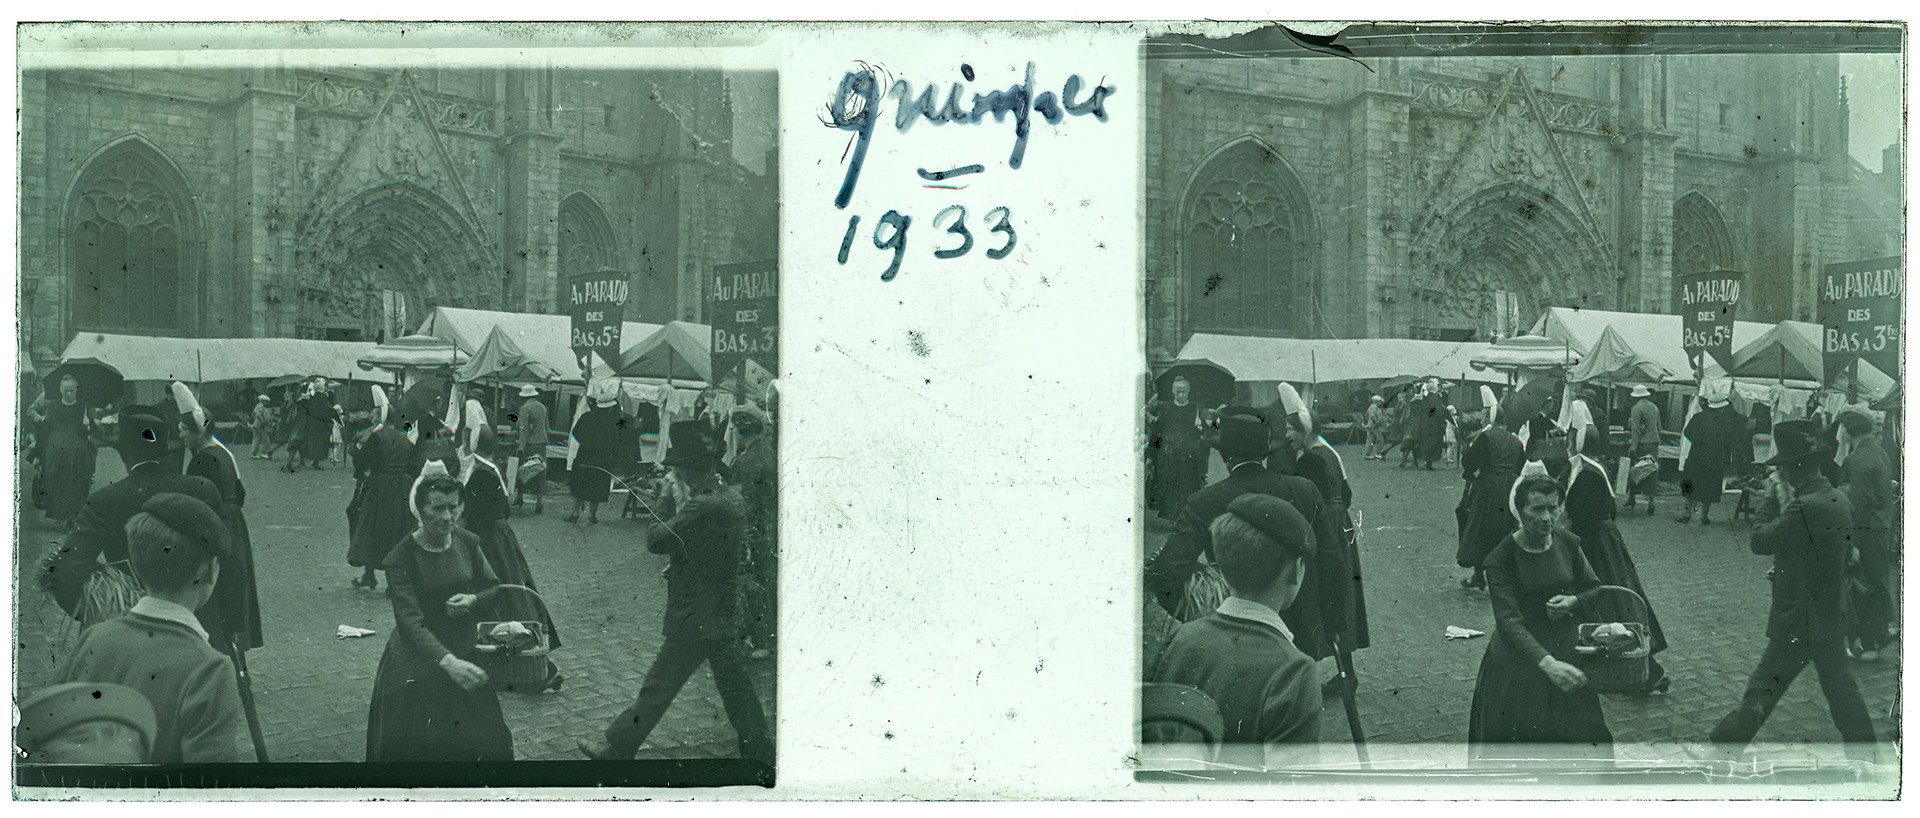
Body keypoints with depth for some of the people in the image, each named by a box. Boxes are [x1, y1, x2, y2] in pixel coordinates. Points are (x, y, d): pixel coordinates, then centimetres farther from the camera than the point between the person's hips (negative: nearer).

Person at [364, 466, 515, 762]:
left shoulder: (466, 542, -2)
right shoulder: (401, 558, -17)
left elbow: (495, 588, 12)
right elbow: (410, 622, -26)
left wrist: (473, 600, -13)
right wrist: (448, 661, -40)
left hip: (465, 656, 4)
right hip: (418, 666, -4)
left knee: (491, 744, 8)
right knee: (412, 748, 1)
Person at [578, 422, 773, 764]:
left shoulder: (702, 507, -25)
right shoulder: (731, 496, 4)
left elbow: (657, 541, -22)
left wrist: (672, 504, -6)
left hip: (695, 619, -8)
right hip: (726, 616, 8)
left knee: (657, 689, 2)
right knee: (735, 684, 18)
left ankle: (615, 750, 12)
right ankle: (760, 749, 25)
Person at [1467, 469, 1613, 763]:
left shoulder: (1568, 543, -2)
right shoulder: (1500, 559, -16)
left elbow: (1595, 589, 13)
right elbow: (1508, 622, -26)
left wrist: (1572, 601, -12)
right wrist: (1547, 662, -41)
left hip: (1566, 658, 4)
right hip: (1519, 665, -4)